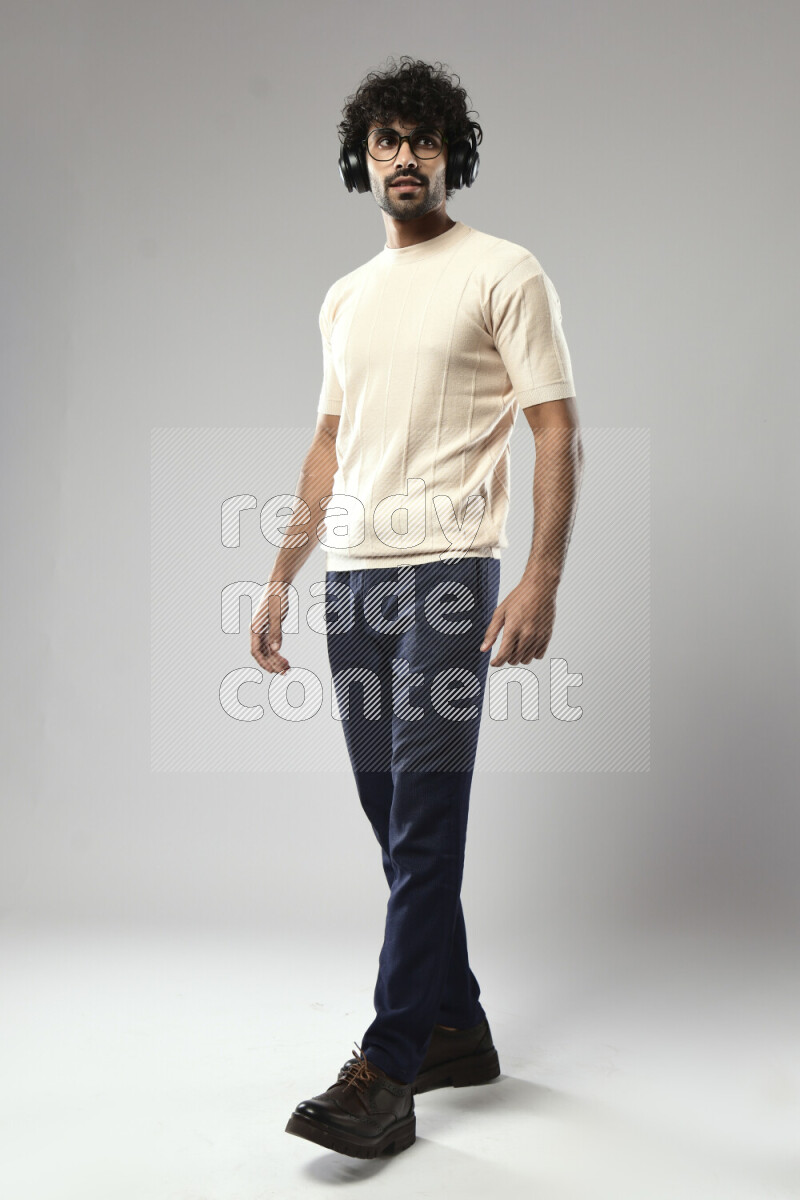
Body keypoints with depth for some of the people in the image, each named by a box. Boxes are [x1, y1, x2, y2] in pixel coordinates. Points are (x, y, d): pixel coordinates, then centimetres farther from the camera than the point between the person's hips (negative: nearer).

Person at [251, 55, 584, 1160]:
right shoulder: (347, 298, 21)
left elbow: (559, 435, -5)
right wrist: (280, 580, 17)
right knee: (394, 818, 10)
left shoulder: (505, 273, 2)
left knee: (424, 823, -9)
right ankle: (457, 1029, 24)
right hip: (352, 575, 7)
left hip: (446, 569, -7)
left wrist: (542, 581, -16)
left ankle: (386, 1077, -2)